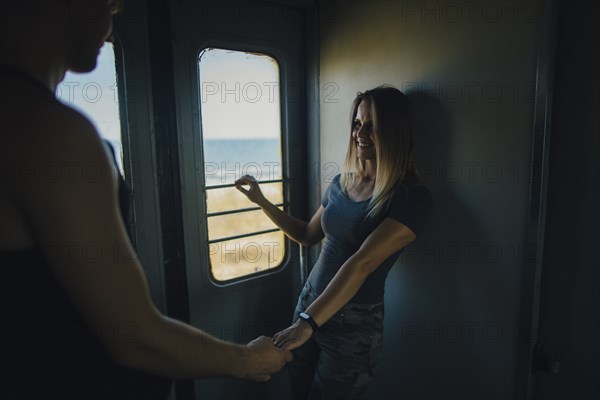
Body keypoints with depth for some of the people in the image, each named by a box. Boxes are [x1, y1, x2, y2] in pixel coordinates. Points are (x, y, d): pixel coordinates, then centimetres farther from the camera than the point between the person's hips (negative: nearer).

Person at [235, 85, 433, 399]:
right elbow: (307, 235, 15)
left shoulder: (412, 197, -16)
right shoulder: (342, 182, 2)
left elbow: (360, 265, -25)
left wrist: (308, 322, -29)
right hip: (309, 301, 6)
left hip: (355, 324, -5)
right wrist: (261, 200, 9)